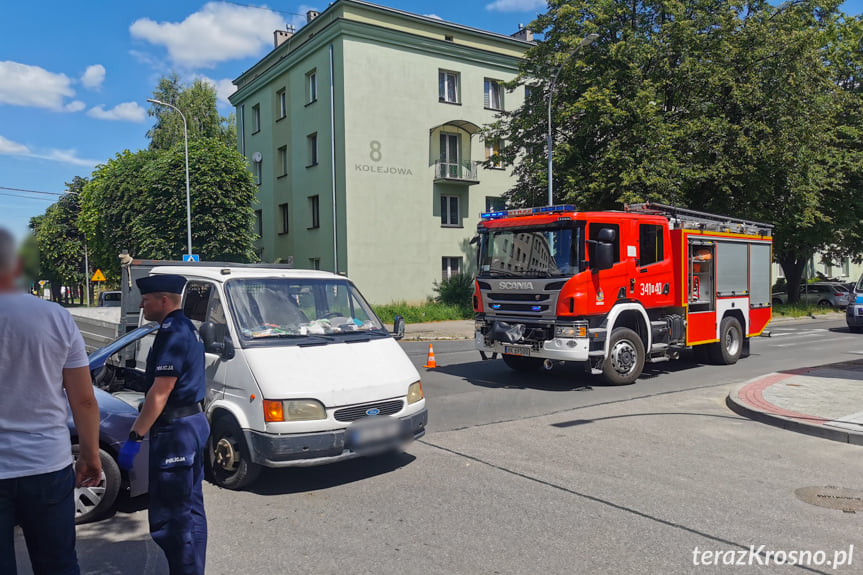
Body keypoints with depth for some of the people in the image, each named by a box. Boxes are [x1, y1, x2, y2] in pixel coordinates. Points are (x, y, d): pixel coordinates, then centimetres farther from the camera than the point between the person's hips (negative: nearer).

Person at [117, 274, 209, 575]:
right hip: (194, 423, 11)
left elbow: (161, 392, -22)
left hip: (175, 429, -11)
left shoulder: (172, 332, -17)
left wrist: (134, 436, -19)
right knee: (190, 508, 18)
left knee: (168, 514, -2)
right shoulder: (187, 328, 15)